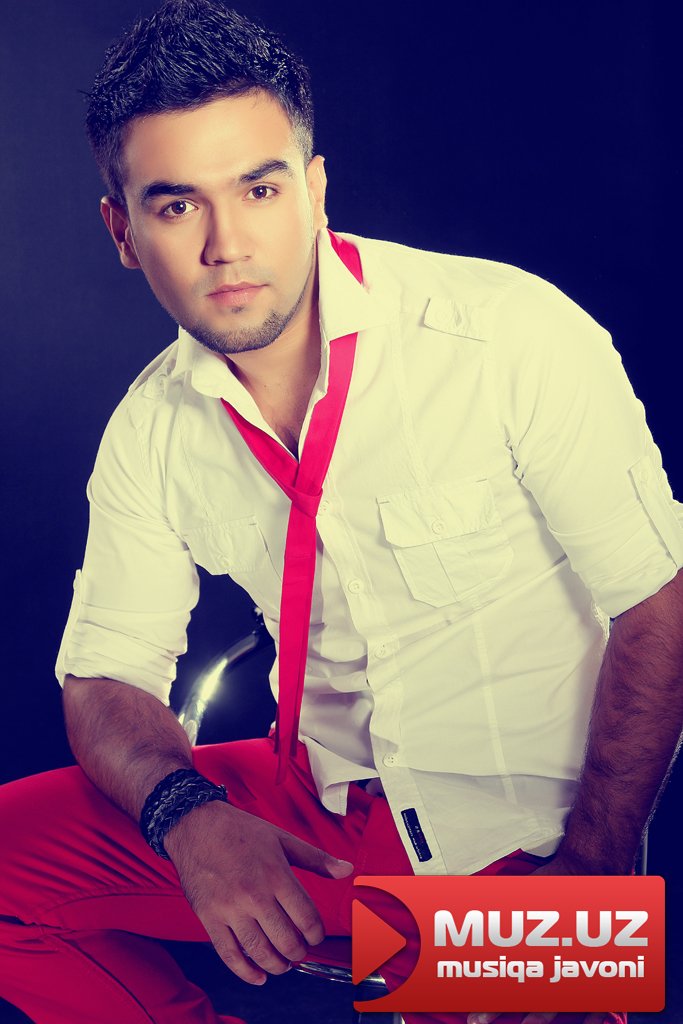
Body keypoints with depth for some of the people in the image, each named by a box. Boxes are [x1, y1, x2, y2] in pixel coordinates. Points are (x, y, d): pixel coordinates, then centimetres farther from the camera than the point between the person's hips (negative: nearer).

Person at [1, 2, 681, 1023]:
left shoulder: (514, 336, -20)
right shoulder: (153, 432, -3)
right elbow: (107, 674, 2)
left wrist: (594, 864, -18)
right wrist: (188, 815, -19)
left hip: (516, 842, -4)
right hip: (316, 809, 5)